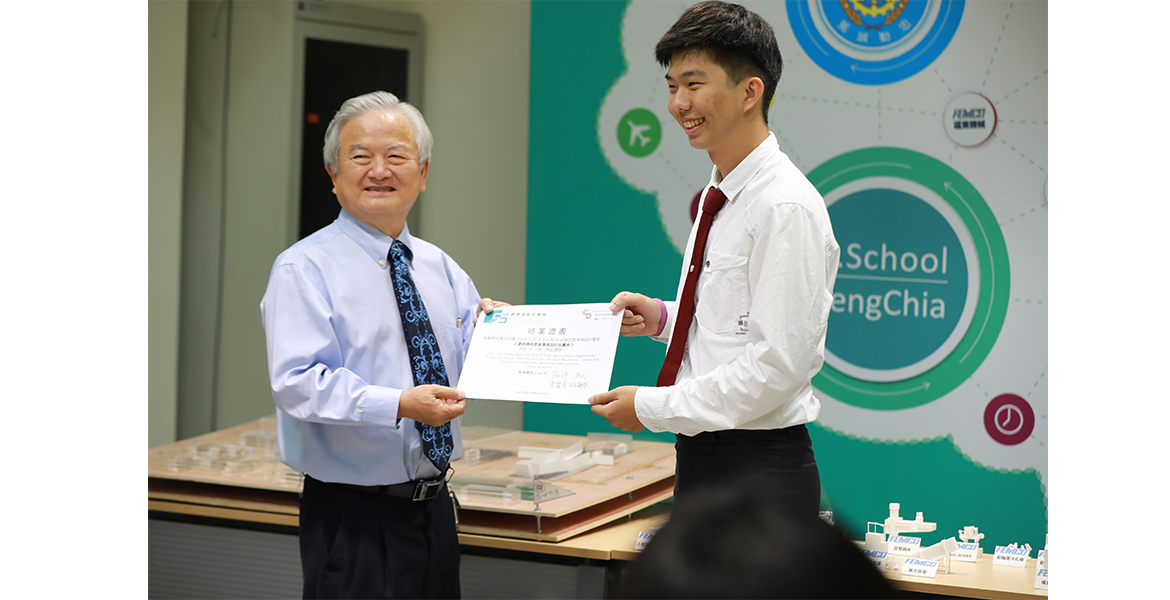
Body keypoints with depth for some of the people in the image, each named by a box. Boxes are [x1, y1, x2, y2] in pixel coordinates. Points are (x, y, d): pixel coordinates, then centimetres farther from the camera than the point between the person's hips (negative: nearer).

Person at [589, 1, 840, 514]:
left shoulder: (785, 208, -17)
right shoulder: (718, 199, 13)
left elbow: (778, 365, -22)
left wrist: (652, 407, -17)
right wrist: (662, 318, 8)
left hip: (758, 472, -9)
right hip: (699, 462, 9)